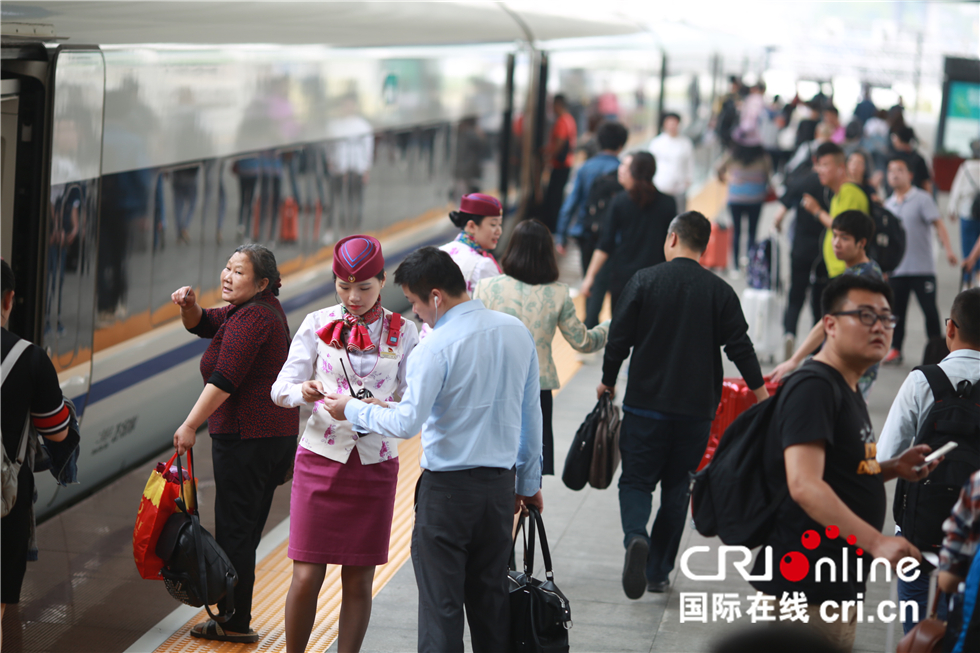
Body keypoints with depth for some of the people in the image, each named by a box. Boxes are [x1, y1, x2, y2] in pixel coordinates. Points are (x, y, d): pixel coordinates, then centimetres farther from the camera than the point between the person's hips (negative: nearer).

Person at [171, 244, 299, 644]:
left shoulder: (252, 319, -18)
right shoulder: (254, 309, 14)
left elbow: (224, 380, -22)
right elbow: (200, 324, 21)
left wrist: (190, 425, -18)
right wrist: (189, 304, -1)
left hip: (247, 436, -10)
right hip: (277, 432, 11)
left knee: (234, 530, -4)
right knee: (247, 529, 14)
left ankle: (234, 624, 0)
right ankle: (234, 617, 21)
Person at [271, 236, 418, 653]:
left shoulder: (402, 333, 2)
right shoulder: (318, 324, 2)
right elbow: (280, 389, 0)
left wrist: (384, 409, -20)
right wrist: (303, 392, -22)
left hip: (375, 463, 1)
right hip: (321, 458, -1)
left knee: (359, 580, 4)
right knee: (307, 575, -3)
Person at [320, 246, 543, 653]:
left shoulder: (436, 348, -17)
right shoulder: (516, 331, 3)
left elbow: (407, 423, -18)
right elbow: (531, 414, 10)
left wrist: (352, 410, -3)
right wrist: (529, 481, 18)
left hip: (447, 487, -6)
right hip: (501, 484, 6)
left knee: (441, 604, 0)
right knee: (491, 597, 15)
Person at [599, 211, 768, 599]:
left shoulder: (644, 281, -4)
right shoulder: (720, 291, 0)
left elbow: (619, 339, -3)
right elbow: (740, 348, 1)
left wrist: (608, 381, 13)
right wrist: (762, 393, 15)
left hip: (645, 404, -2)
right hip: (696, 408, 2)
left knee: (636, 480, 6)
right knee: (676, 487, 14)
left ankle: (636, 537, -24)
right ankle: (658, 572, 15)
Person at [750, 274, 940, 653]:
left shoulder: (847, 391, 15)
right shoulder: (813, 387, -17)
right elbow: (804, 485, -29)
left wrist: (892, 468, 7)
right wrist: (876, 541, -36)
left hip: (840, 586, 10)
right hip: (804, 588, -10)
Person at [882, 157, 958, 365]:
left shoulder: (922, 199, -5)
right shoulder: (888, 204, 12)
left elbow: (938, 224, -14)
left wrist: (948, 249, -28)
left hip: (922, 268, -5)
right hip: (896, 268, 5)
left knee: (929, 310, -3)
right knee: (896, 310, 6)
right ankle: (895, 350, 16)